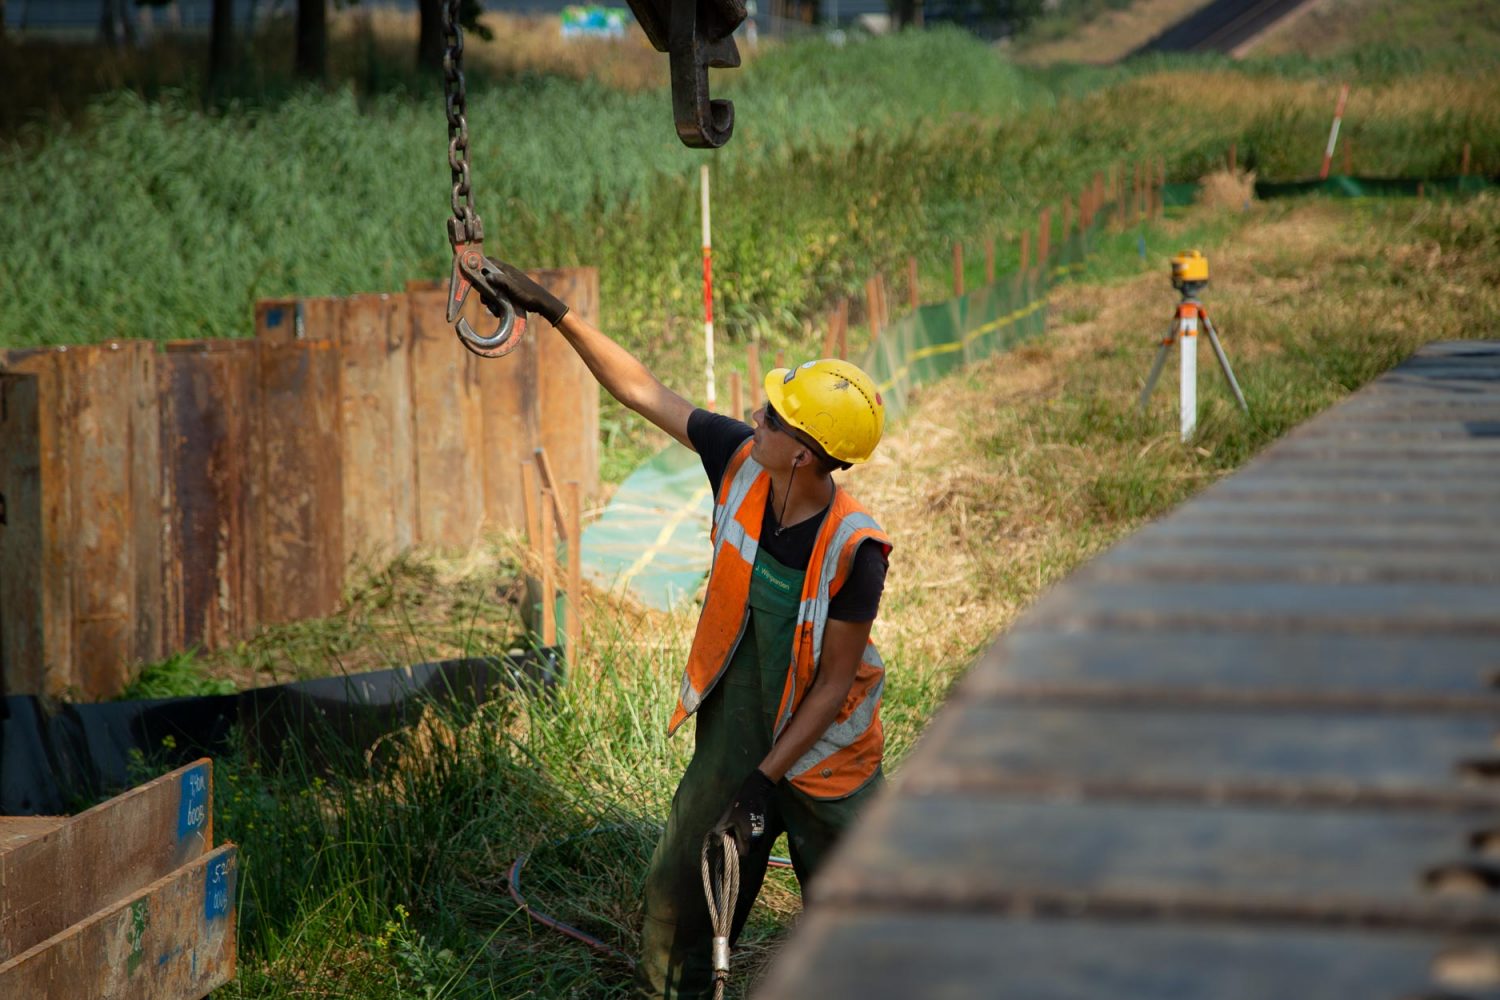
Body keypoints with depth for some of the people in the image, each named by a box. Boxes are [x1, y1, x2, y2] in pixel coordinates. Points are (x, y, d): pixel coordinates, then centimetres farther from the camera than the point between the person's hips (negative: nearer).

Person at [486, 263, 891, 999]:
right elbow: (642, 390, -6)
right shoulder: (740, 463, -15)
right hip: (732, 736, 5)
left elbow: (835, 682, -20)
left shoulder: (852, 550, -29)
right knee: (683, 883, 16)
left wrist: (768, 778, -19)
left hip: (821, 751, -5)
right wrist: (556, 314, -8)